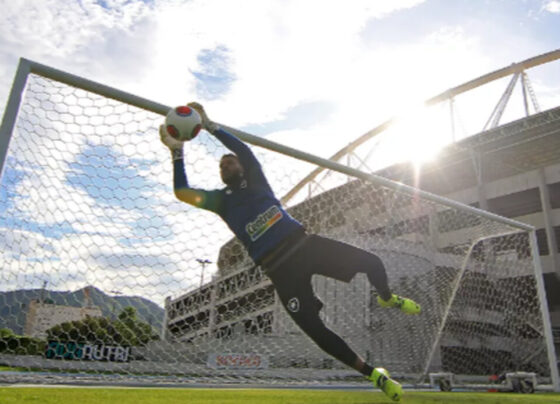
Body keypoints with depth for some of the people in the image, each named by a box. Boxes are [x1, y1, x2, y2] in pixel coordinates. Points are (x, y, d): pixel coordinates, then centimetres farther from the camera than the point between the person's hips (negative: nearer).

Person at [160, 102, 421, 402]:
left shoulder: (255, 180, 17)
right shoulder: (220, 200, 14)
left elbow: (244, 150, -1)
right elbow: (182, 192, 0)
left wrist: (209, 125, -3)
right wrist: (177, 151, -3)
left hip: (304, 244, 1)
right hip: (280, 269, -1)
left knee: (371, 262, -8)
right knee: (315, 330, -8)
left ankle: (387, 298, 27)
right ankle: (374, 374, 10)